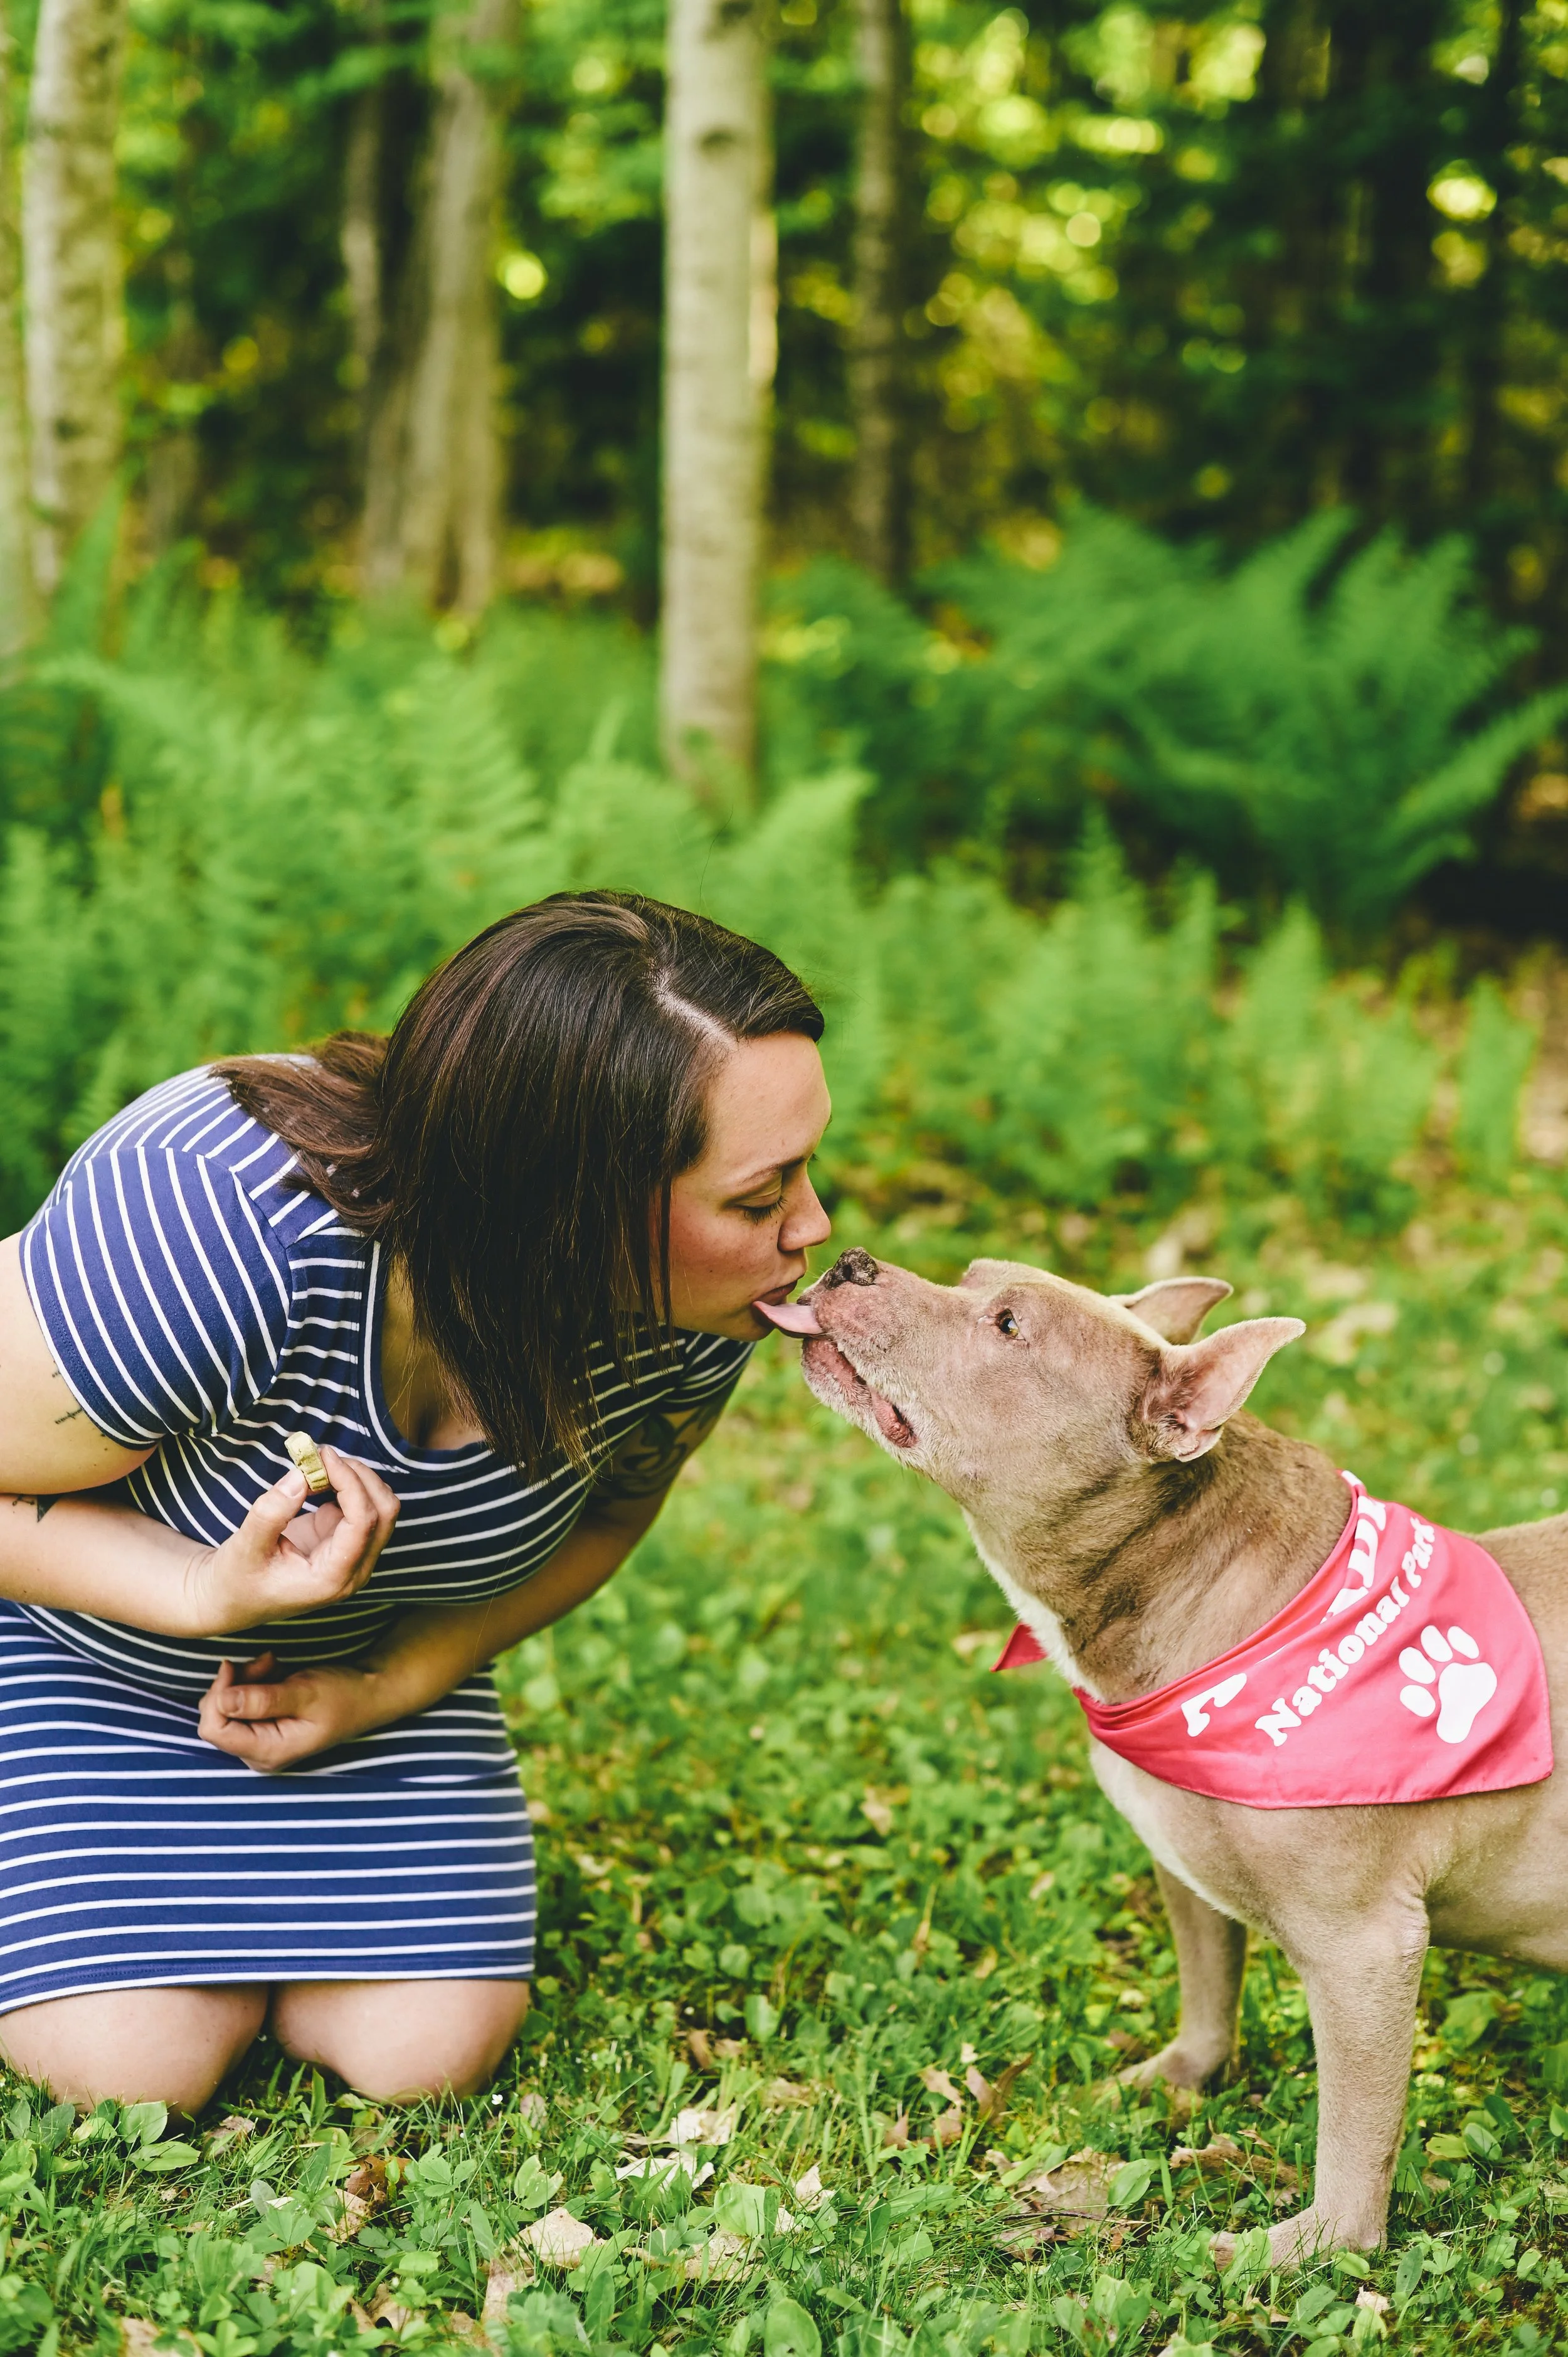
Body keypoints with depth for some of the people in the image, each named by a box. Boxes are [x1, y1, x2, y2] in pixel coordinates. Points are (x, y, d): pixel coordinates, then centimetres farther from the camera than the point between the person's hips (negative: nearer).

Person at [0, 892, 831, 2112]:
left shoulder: (691, 1301, -24)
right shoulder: (212, 1239, -41)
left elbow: (608, 1510, -2)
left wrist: (390, 1688, -10)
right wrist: (212, 1597, -40)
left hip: (369, 1640, 4)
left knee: (427, 2053, -8)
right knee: (136, 2065, -14)